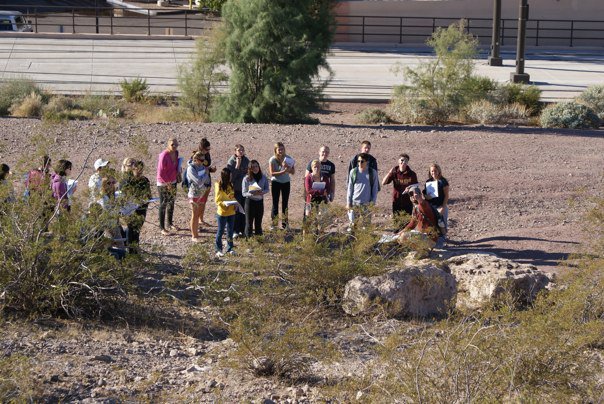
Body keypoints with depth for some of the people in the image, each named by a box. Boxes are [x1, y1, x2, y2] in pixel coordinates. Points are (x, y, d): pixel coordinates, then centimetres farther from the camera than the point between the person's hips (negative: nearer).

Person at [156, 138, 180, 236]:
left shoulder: (176, 153, -1)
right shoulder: (164, 155, -24)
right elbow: (161, 172, -21)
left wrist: (177, 174, 4)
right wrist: (168, 183, -17)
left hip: (173, 182, 7)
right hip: (163, 184, -7)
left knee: (171, 203, 18)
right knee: (163, 205, 1)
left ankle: (170, 223, 34)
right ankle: (162, 228, 9)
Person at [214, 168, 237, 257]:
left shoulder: (230, 185, 6)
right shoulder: (219, 186, -14)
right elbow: (217, 200, -14)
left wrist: (235, 204, -2)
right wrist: (224, 204, -30)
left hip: (231, 212, 6)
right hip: (222, 212, -6)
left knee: (230, 231, 14)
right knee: (220, 231, 4)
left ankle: (229, 248, 24)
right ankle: (218, 250, 12)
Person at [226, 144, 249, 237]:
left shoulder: (246, 160, 2)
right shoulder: (231, 161, -12)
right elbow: (231, 176, -19)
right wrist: (237, 165, -24)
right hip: (236, 189, -4)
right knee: (236, 210, 0)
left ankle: (243, 229, 20)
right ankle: (235, 230, 8)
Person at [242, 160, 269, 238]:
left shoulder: (263, 177, 0)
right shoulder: (246, 179, -9)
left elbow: (267, 189, 5)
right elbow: (244, 193, -9)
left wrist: (262, 192, -17)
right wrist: (252, 194, -27)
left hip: (260, 201, 3)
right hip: (250, 201, -3)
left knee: (258, 222, 12)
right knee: (249, 222, 2)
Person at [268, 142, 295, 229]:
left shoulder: (288, 159, -3)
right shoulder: (272, 160, -11)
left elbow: (293, 172, -5)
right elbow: (271, 173, -19)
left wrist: (288, 168, -25)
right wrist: (283, 171, -28)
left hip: (286, 183, 3)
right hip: (275, 183, -3)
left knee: (285, 202, 5)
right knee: (275, 203, -2)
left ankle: (284, 222, 13)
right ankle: (274, 223, 3)